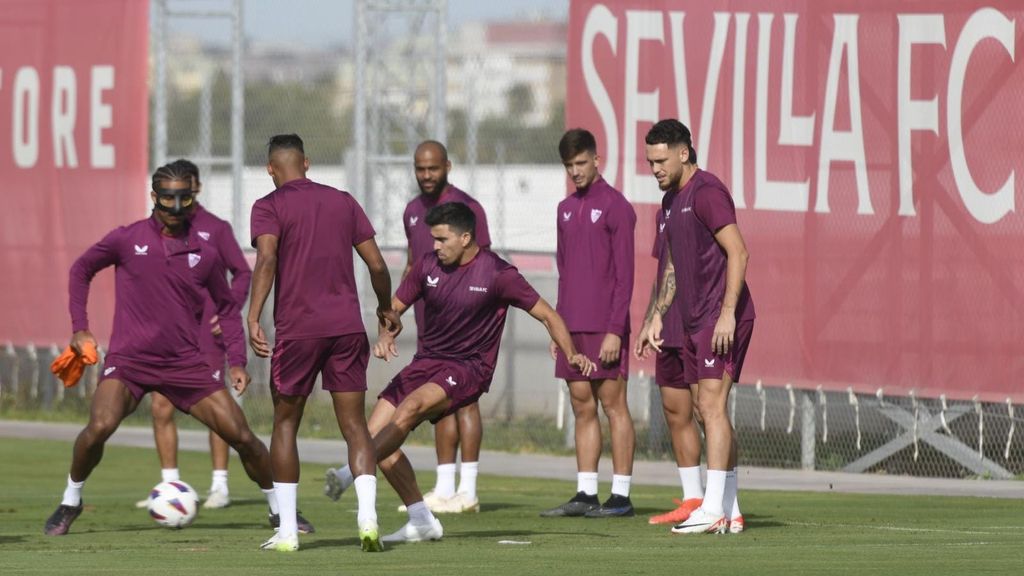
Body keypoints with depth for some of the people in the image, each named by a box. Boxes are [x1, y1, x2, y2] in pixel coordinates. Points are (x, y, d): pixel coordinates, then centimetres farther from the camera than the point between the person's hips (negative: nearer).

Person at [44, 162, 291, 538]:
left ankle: (278, 508, 17)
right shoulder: (127, 239, -2)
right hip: (129, 359, -2)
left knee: (240, 434, -4)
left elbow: (227, 307, 15)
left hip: (186, 363, 2)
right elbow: (82, 269, 14)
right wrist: (79, 327, 8)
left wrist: (237, 361, 6)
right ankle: (70, 502, -2)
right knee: (100, 426, -26)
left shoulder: (204, 252, 3)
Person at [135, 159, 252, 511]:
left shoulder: (215, 229, 1)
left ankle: (220, 486, 2)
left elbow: (242, 273, 4)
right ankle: (169, 485, 8)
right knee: (161, 408, -1)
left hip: (205, 334, -4)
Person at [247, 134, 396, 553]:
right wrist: (386, 309, 28)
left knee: (285, 424, 10)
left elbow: (267, 260, -16)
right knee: (355, 426, 4)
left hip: (296, 328, -3)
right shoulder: (343, 202, 13)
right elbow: (377, 264, 12)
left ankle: (287, 531, 8)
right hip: (347, 326, 3)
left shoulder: (269, 207, 1)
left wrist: (253, 317, -23)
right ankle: (367, 515, -17)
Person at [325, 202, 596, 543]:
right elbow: (395, 307, 13)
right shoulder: (428, 266, 5)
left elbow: (547, 315, -3)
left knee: (410, 406, -33)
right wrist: (385, 337, -10)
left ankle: (350, 474, -34)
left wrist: (571, 355, -16)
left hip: (468, 369, -6)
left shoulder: (498, 274, -8)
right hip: (426, 361, 6)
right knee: (375, 434, -8)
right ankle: (421, 522, -2)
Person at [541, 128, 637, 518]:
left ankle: (621, 495, -3)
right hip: (573, 327, 7)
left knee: (613, 404, -4)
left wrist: (615, 330, -16)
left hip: (604, 328, -7)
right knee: (582, 408, 7)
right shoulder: (566, 209, 16)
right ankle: (585, 495, 8)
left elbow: (624, 274, -10)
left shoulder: (615, 207, -6)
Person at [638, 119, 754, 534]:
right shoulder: (674, 200, 18)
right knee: (707, 410, 8)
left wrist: (727, 313, -24)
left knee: (711, 405, -14)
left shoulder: (706, 192, -12)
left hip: (722, 320, -10)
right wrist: (657, 316, 23)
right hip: (695, 321, 10)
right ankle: (729, 511, 10)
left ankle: (713, 508, -16)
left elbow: (738, 252, -19)